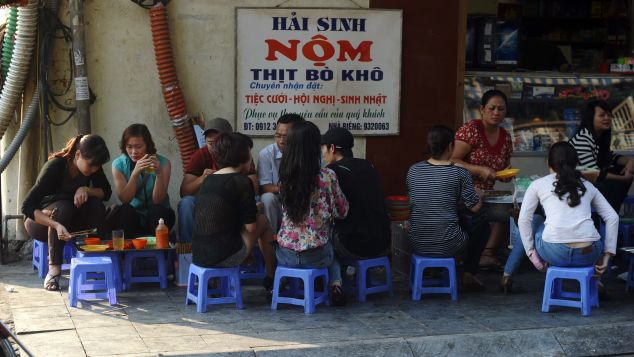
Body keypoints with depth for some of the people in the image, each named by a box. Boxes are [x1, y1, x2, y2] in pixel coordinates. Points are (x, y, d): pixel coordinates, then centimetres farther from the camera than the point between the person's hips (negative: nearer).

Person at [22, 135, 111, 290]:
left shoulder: (93, 166, -13)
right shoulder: (55, 166, -29)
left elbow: (106, 193, -8)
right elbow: (27, 206, -33)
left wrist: (86, 190, -29)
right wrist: (56, 225, -47)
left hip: (72, 222, 4)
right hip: (42, 222, -4)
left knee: (97, 205, -24)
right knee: (62, 207, -36)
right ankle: (54, 269, -32)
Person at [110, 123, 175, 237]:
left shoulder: (163, 163, -9)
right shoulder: (118, 164, -5)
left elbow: (157, 201, -16)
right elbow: (124, 199, -15)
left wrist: (159, 174, -31)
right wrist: (135, 173, -29)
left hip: (157, 215, 0)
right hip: (132, 215, 0)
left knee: (157, 211, -33)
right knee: (123, 211, -32)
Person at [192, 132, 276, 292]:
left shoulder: (208, 180, 11)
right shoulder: (242, 182, -9)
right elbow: (251, 227, -8)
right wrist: (255, 211, 15)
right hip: (226, 258, -7)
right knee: (263, 221, 19)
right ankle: (272, 279, 29)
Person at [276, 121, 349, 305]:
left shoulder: (284, 177, -4)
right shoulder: (327, 176, -15)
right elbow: (342, 211, -2)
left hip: (285, 255, 3)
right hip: (316, 256, -3)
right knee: (332, 248, 33)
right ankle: (335, 285, 13)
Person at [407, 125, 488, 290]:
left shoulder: (413, 170, 2)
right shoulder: (459, 173, -10)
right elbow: (475, 207, -6)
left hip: (418, 244, 4)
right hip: (448, 247, -4)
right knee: (481, 225, 25)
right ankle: (469, 274, 25)